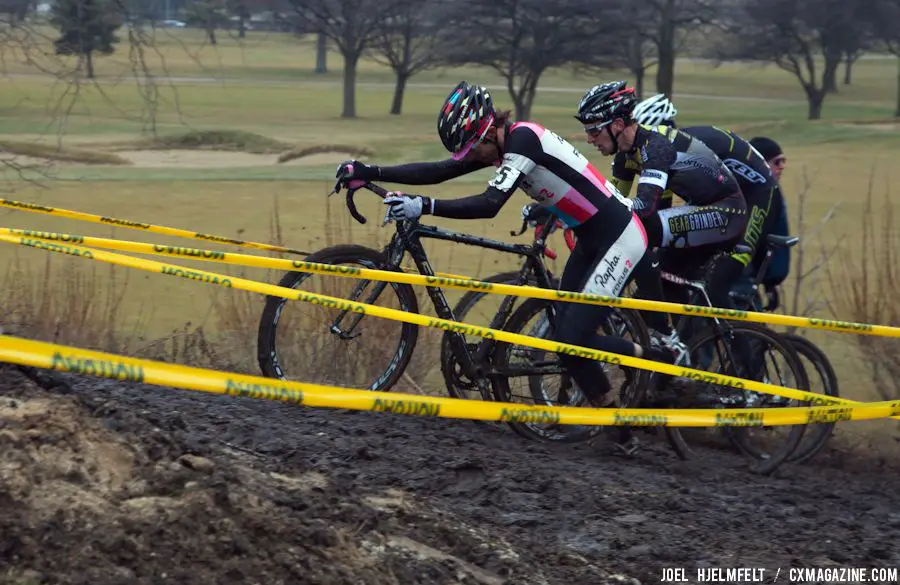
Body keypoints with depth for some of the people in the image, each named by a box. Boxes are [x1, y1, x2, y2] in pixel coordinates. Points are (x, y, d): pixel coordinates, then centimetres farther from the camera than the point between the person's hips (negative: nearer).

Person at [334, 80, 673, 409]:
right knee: (565, 337, 5)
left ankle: (665, 362, 3)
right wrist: (370, 173, -3)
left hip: (619, 239, -10)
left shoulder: (523, 139, -22)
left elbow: (489, 204, -31)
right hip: (591, 240, 10)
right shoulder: (499, 145, 5)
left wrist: (425, 207, -36)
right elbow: (439, 171, 3)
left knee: (574, 339, -14)